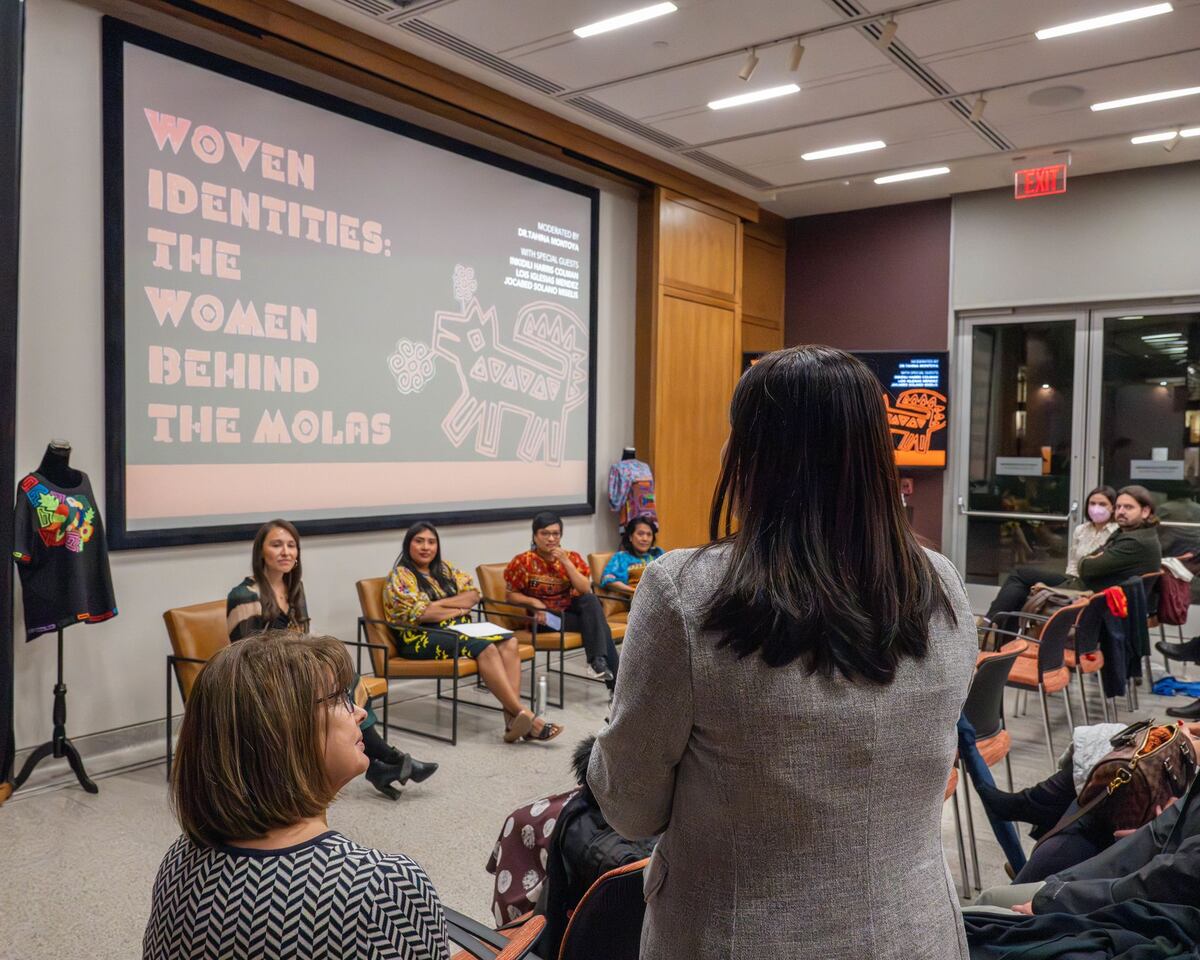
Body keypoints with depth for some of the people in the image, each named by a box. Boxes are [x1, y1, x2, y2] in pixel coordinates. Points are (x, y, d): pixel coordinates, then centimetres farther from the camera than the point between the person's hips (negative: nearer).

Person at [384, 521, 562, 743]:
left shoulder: (445, 569, 19)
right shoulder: (400, 576, -1)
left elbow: (473, 595, 7)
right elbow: (419, 613, -15)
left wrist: (440, 603, -8)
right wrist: (458, 610, -5)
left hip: (456, 630, 7)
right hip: (421, 638, -7)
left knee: (509, 643, -21)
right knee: (486, 648, -31)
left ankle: (512, 718, -35)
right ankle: (524, 715, -34)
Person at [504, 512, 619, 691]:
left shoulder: (572, 558, 0)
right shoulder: (522, 562, -8)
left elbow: (585, 590, -12)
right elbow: (511, 595, -3)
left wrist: (566, 562, -19)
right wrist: (533, 601, -21)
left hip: (571, 611, 4)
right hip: (546, 618, -4)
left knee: (591, 600, -31)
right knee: (597, 623, -26)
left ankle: (598, 661, -30)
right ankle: (615, 680, -21)